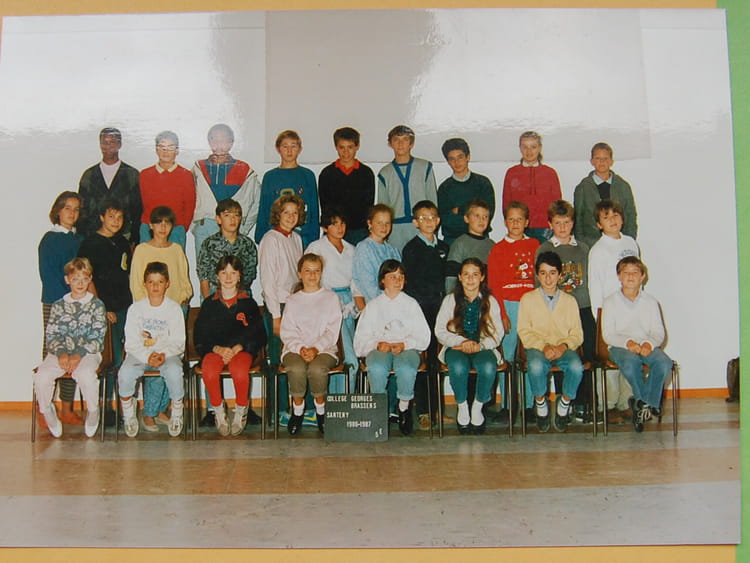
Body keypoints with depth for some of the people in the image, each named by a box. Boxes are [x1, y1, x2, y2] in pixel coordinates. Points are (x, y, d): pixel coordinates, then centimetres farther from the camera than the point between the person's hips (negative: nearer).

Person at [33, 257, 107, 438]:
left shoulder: (97, 305, 4)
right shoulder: (58, 306, 11)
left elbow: (97, 338, -3)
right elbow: (51, 335, 5)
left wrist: (79, 355, -16)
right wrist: (61, 353, -14)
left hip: (88, 353, -2)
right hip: (60, 353, 3)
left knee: (86, 374, -35)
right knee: (41, 376, -26)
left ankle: (93, 411, -7)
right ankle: (47, 412, 2)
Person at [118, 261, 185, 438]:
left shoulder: (174, 308, 2)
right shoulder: (135, 309, 4)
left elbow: (178, 342, -2)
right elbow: (131, 343, -2)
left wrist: (164, 354, -21)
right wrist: (147, 356, -20)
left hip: (168, 353, -1)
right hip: (140, 354, 1)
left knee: (174, 372, -33)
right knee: (125, 374, -29)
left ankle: (177, 415, -10)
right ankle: (129, 416, -5)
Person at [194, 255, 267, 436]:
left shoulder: (248, 303, 11)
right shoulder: (209, 303, 13)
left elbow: (258, 334, 6)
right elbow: (199, 335, 9)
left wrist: (237, 348, -10)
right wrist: (217, 348, -10)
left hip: (241, 349, -1)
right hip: (214, 349, 1)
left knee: (240, 371, -36)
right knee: (209, 372, -34)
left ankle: (241, 411, -7)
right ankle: (219, 412, -8)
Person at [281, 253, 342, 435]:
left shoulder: (330, 297, 13)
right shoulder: (293, 300, 17)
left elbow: (332, 331, 3)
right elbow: (287, 332, 6)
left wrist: (316, 348, -14)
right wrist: (300, 348, -14)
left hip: (324, 349, -1)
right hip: (295, 349, 1)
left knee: (317, 368, -34)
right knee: (296, 368, -33)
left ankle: (321, 409, -8)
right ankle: (297, 410, -10)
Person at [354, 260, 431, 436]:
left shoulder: (411, 304, 17)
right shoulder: (373, 305, 17)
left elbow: (423, 337, 7)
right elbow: (360, 339, 8)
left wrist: (404, 344, -12)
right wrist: (378, 344, -13)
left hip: (407, 348, 0)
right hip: (379, 349, 0)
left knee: (406, 368, -36)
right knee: (377, 368, -36)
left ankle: (404, 407, -13)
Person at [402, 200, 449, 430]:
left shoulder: (443, 248, 15)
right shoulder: (411, 248, 1)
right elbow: (408, 283, -3)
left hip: (440, 308, 4)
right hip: (419, 308, -4)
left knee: (437, 360, 6)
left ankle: (435, 408, 14)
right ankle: (422, 411, 0)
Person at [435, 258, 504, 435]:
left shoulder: (490, 301, 10)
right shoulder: (450, 300, 8)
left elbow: (497, 333, 3)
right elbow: (440, 331, 1)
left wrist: (480, 345, -16)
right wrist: (461, 342, -15)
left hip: (483, 348, 1)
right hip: (456, 347, 0)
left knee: (488, 367, -34)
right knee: (458, 367, -35)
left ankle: (478, 407, -7)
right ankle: (462, 406, -8)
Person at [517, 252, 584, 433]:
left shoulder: (569, 300, 17)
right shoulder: (528, 299, 11)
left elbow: (577, 333, 9)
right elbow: (524, 331, 1)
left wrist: (564, 345, -13)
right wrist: (543, 346, -15)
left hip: (563, 349, 1)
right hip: (537, 348, -1)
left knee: (576, 367, -33)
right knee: (536, 366, -37)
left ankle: (564, 403, -4)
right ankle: (541, 404, -7)